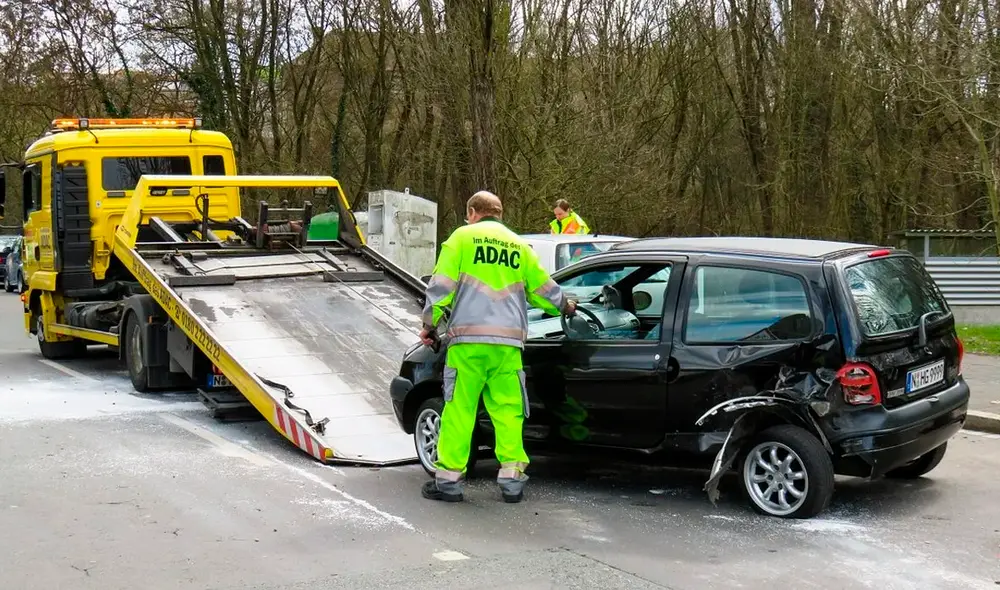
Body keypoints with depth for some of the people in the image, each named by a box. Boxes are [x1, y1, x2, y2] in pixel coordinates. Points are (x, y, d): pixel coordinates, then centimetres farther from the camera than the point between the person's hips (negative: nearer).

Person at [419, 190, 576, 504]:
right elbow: (543, 287, 24)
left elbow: (441, 286, -1)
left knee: (459, 408, 1)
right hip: (508, 342, 3)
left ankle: (449, 479, 3)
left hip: (468, 339, -3)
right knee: (508, 410, 7)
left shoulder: (462, 237, 5)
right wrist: (564, 306, 43)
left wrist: (430, 325, 9)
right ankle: (512, 479, 6)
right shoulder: (519, 245, 17)